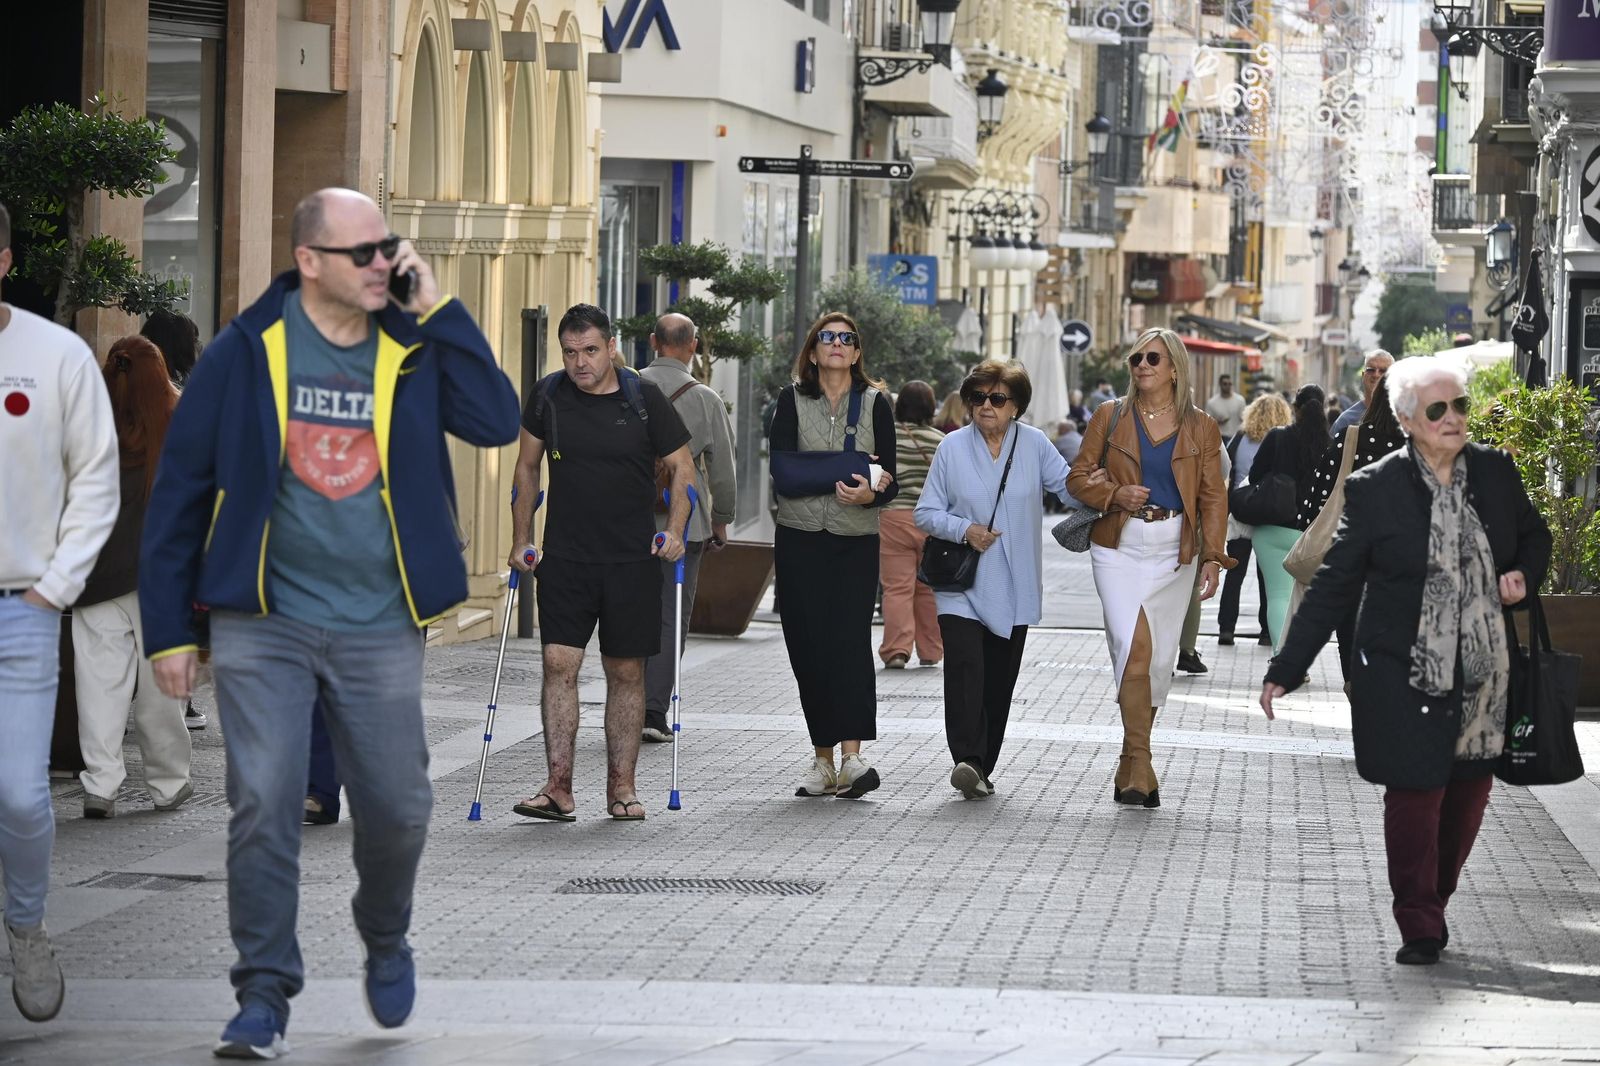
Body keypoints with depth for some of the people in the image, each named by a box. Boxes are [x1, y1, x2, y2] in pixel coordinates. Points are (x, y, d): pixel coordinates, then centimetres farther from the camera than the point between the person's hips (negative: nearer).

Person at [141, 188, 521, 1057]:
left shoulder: (412, 351, 4)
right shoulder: (246, 354, -3)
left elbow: (498, 422, -11)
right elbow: (179, 490, 0)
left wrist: (437, 310, -12)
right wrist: (168, 629, -2)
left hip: (379, 627, 2)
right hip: (263, 626, -2)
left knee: (397, 808, 6)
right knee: (263, 807, -8)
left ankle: (385, 939, 35)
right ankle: (264, 994, 3)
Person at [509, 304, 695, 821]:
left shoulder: (644, 399, -4)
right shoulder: (548, 396, 2)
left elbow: (682, 467, 5)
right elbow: (527, 467, 14)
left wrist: (674, 531, -8)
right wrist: (521, 541, 10)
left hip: (632, 561, -1)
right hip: (564, 559, 1)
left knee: (626, 672, 4)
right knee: (559, 663, -9)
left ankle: (622, 787, 11)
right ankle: (558, 788, -10)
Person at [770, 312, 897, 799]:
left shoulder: (875, 403, 6)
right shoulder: (792, 400, 7)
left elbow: (890, 482, 1)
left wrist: (869, 494, -21)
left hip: (856, 542, -1)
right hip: (799, 539, 1)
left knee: (850, 640, -15)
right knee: (808, 646, -1)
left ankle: (851, 755, -24)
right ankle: (822, 755, 7)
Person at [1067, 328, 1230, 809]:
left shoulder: (1200, 427, 7)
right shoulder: (1111, 417, 6)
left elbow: (1213, 497, 5)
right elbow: (1079, 477, 9)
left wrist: (1212, 557, -5)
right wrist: (1116, 494, -11)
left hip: (1174, 552, 2)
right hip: (1119, 547, -2)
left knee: (1159, 659, 4)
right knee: (1134, 645, -17)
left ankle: (1129, 768, 18)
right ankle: (1139, 767, -15)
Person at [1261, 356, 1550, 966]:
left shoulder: (1495, 472, 4)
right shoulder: (1374, 490, -6)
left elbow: (1534, 536, 21)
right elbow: (1333, 586, -2)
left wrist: (1524, 574, -3)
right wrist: (1287, 669, -3)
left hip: (1485, 674, 4)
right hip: (1406, 678, -3)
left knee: (1469, 791, 8)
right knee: (1416, 794, -3)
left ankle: (1434, 904, 26)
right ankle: (1420, 927, 9)